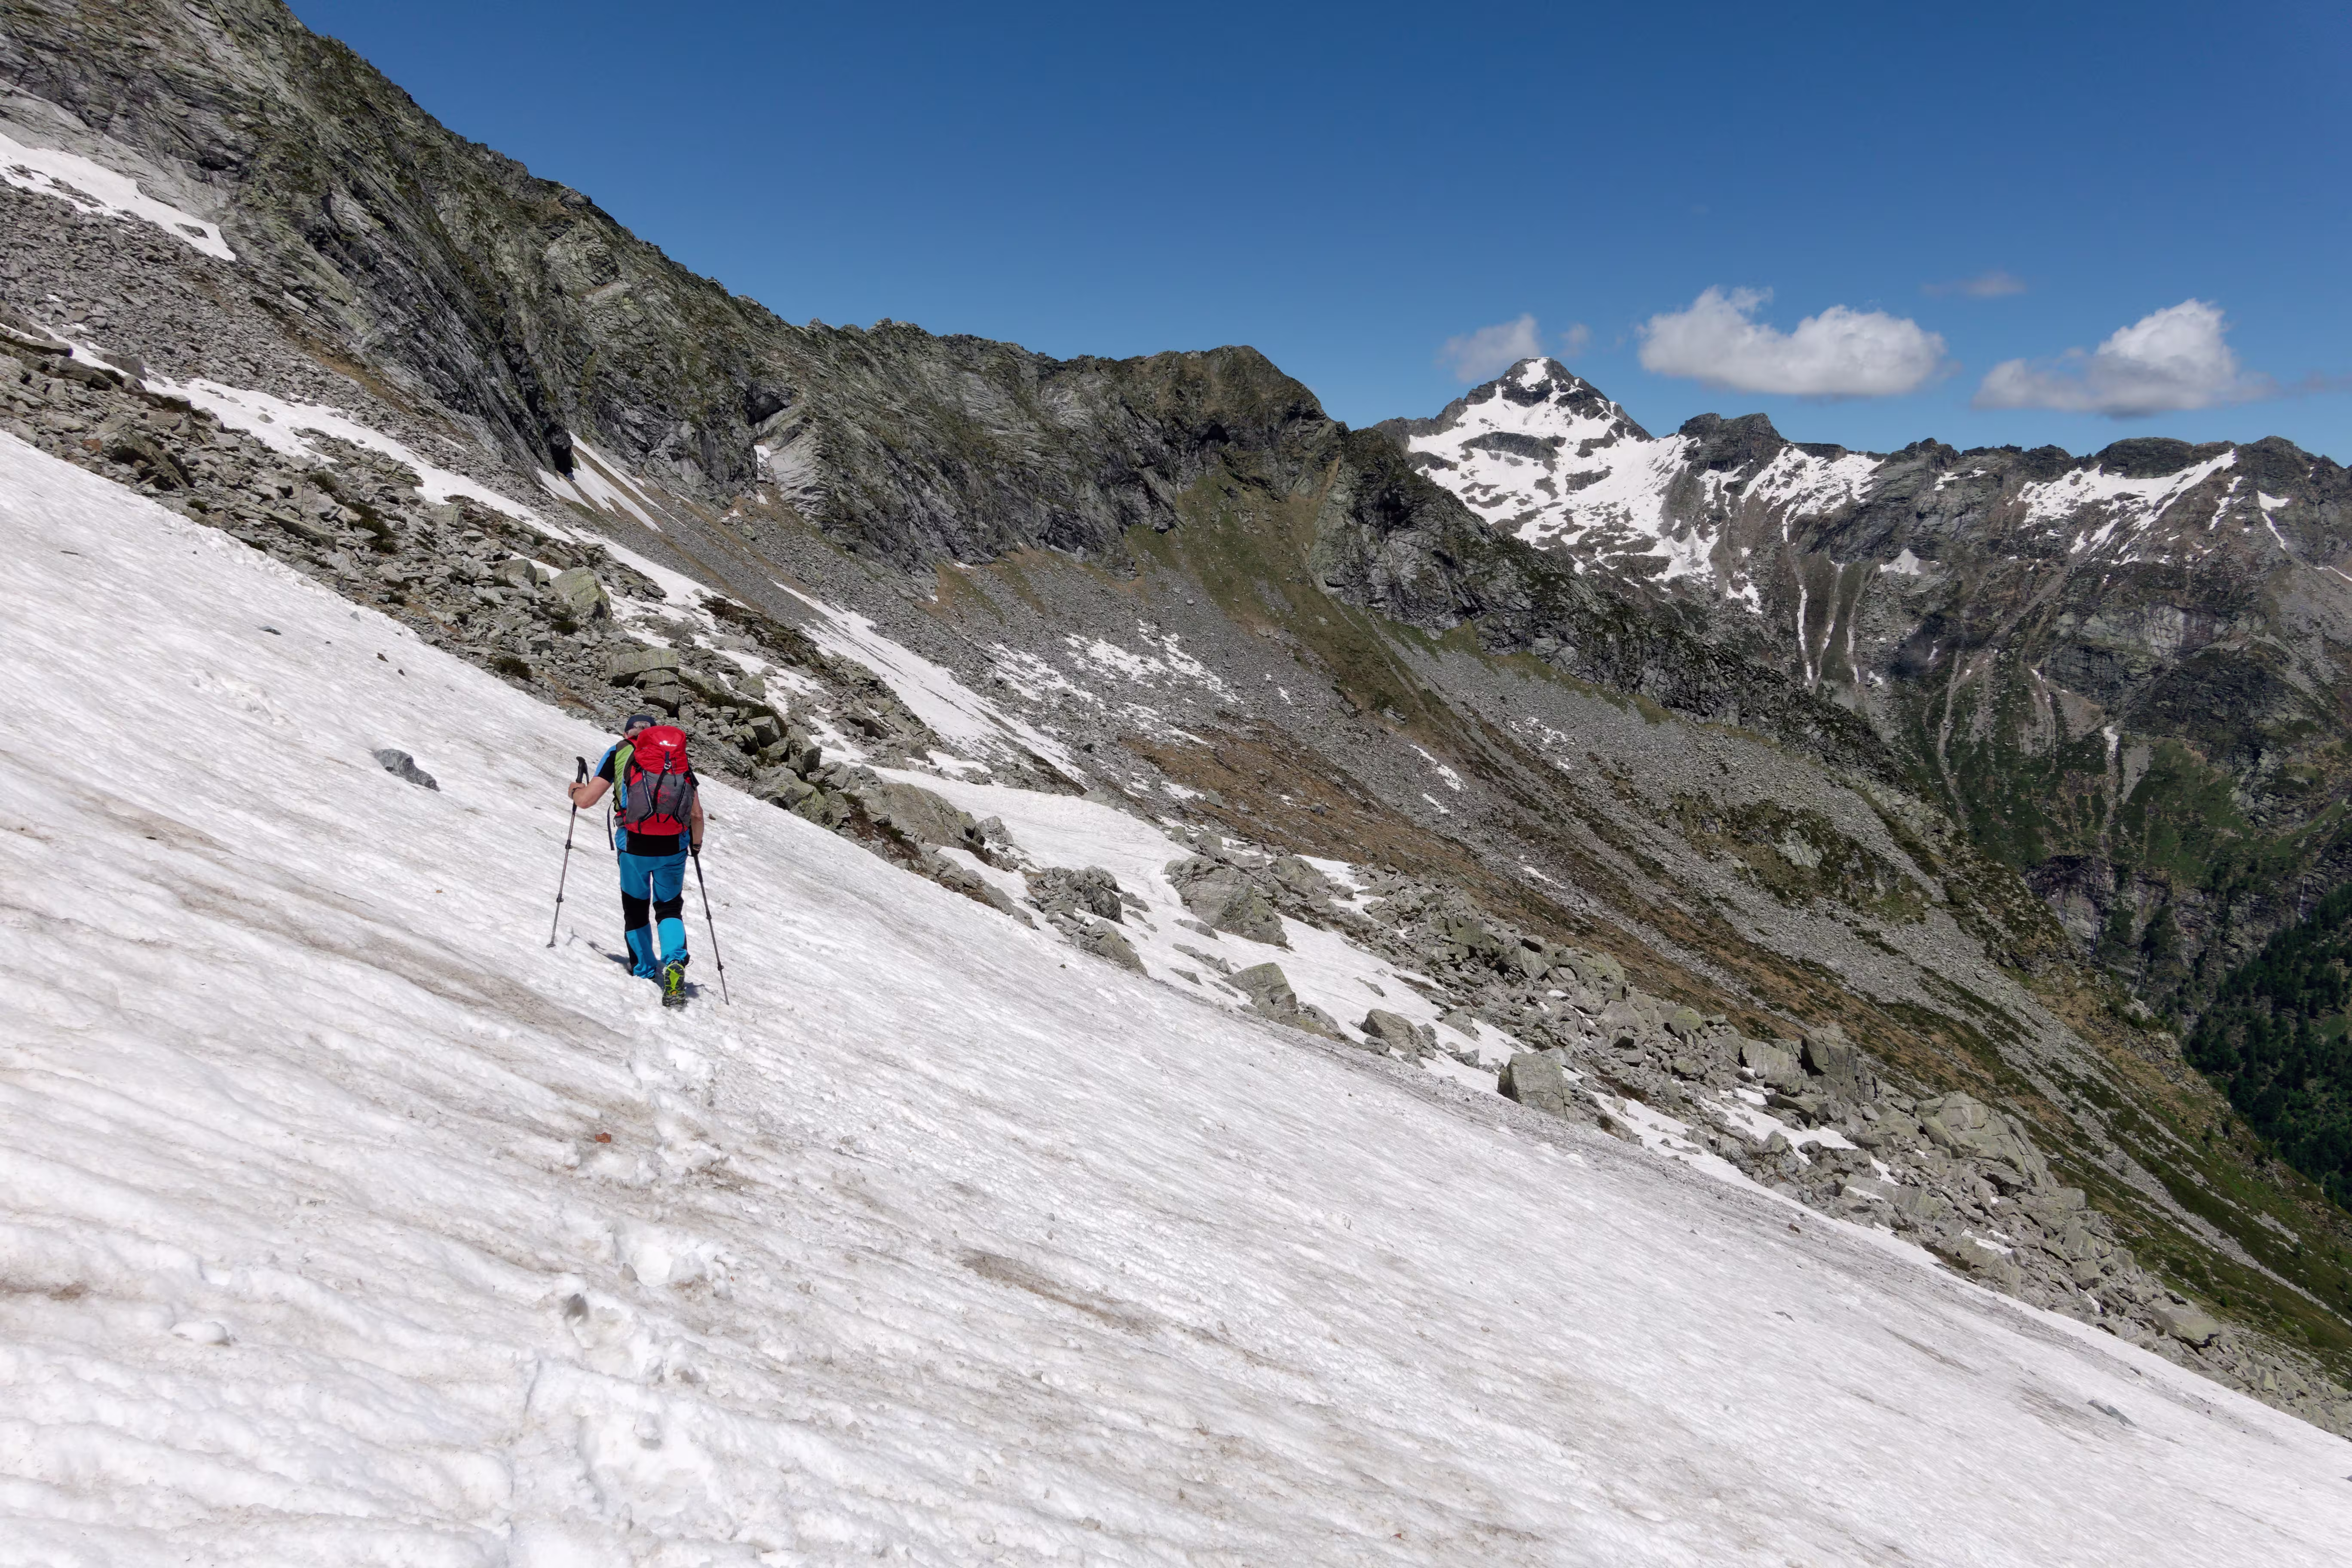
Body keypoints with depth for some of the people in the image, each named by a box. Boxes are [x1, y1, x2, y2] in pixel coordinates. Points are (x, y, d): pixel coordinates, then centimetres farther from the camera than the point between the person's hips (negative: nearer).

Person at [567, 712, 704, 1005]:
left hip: (635, 845, -1)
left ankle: (645, 973, 28)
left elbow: (586, 800, 3)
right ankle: (675, 964, -9)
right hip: (674, 847, 2)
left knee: (636, 909, 20)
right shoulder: (679, 756, 17)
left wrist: (576, 791, 26)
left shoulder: (620, 753, 10)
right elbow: (697, 814, 12)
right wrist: (696, 843, 30)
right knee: (669, 908, 16)